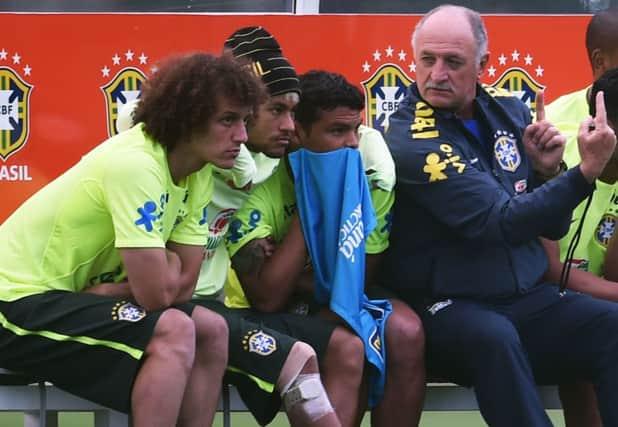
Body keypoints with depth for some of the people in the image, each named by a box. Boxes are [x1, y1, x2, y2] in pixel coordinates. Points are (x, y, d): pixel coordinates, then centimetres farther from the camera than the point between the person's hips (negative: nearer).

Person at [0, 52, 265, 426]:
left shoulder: (199, 170, 0)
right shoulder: (134, 165, -26)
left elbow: (184, 284, 0)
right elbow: (156, 294, -25)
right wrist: (167, 263, -6)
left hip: (75, 295, 9)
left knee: (212, 331, 2)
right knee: (173, 332, -24)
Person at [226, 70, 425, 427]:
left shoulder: (371, 168, -12)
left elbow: (361, 279, -7)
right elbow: (267, 298, -28)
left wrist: (298, 281, -21)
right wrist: (310, 201, -27)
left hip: (336, 305, 4)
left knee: (405, 332, -27)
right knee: (351, 346, -32)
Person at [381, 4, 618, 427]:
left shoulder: (509, 110, 8)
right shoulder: (410, 140, -11)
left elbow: (552, 226, 14)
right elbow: (502, 223, -20)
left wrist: (548, 170, -6)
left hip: (529, 300, 5)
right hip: (450, 307, -5)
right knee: (492, 337, -38)